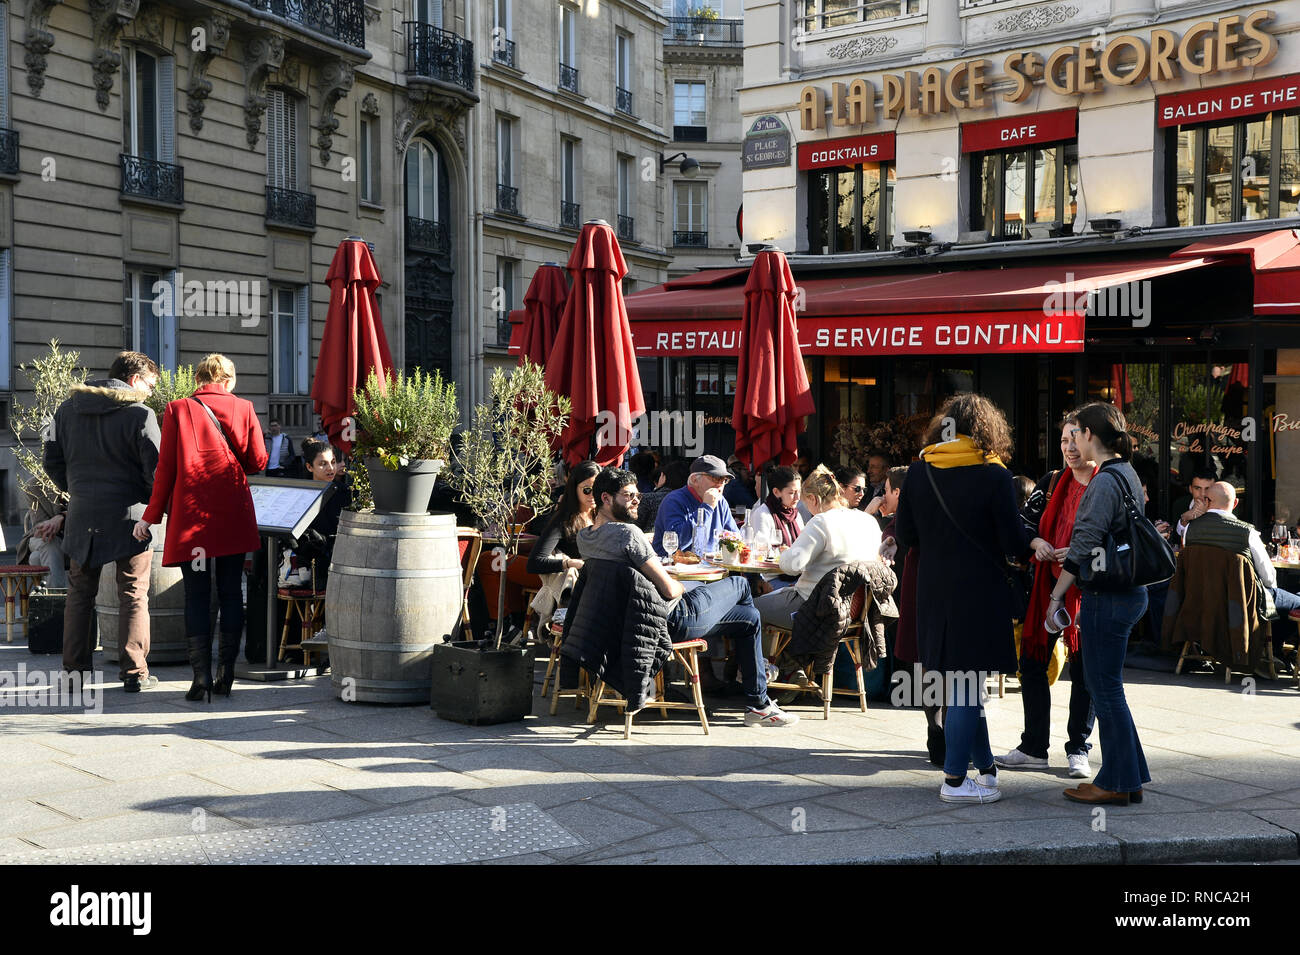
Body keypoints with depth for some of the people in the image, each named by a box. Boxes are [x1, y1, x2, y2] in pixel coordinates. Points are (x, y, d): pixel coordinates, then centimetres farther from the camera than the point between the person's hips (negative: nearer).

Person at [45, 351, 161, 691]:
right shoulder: (139, 414, -9)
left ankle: (75, 668, 16)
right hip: (127, 516, -4)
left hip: (81, 516, 4)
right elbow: (154, 469, -11)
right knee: (133, 595, 2)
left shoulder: (67, 409, 9)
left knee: (79, 594, 14)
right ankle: (134, 673, 1)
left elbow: (52, 461, 11)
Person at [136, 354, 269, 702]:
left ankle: (202, 675, -4)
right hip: (233, 516, 1)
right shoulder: (243, 408, 3)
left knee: (196, 595, 2)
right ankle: (227, 673, 10)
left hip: (190, 514, -1)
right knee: (231, 592, 8)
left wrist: (151, 515, 5)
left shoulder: (177, 410, 0)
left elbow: (166, 467, -2)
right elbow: (258, 461, 3)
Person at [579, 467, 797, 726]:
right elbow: (668, 590, -22)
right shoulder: (627, 532, -24)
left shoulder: (583, 537, 5)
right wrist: (681, 588, 0)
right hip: (673, 621, -9)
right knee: (740, 584, 14)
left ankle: (758, 704, 27)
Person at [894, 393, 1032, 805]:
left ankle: (984, 766, 27)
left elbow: (905, 536, 6)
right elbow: (1014, 543, -11)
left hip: (934, 592, 5)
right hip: (979, 592, -5)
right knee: (968, 684, 1)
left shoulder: (918, 472, 1)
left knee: (962, 684, 16)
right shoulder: (994, 476, -12)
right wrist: (1031, 542, 10)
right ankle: (954, 780, 6)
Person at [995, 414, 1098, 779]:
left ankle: (1078, 749, 17)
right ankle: (1034, 748, 17)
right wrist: (1037, 542, -11)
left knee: (1084, 670, 3)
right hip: (1048, 584, 5)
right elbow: (1023, 520, 9)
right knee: (1032, 663, 7)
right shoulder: (1051, 483, 8)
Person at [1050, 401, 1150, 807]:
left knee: (1105, 689, 0)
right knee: (1108, 687, 16)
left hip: (1108, 598, -10)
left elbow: (1085, 547, -20)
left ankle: (1116, 783, 8)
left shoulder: (1105, 481, -17)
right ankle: (1130, 777, 22)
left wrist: (1056, 596, -13)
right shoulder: (1127, 475, 13)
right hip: (1129, 592, 10)